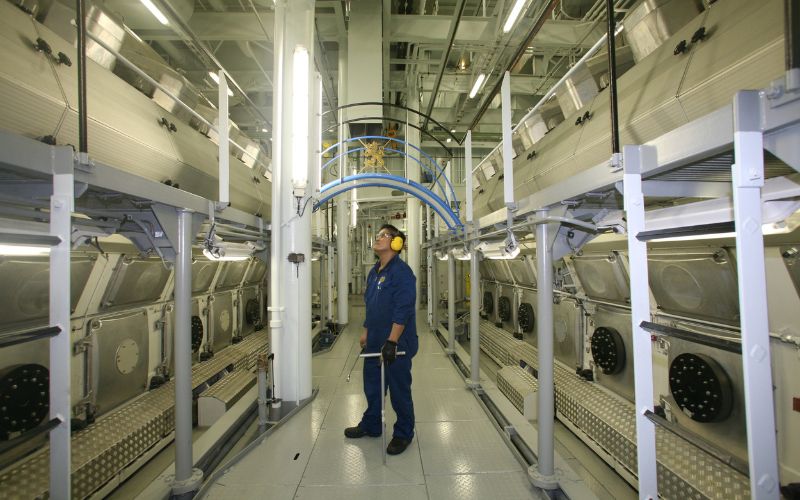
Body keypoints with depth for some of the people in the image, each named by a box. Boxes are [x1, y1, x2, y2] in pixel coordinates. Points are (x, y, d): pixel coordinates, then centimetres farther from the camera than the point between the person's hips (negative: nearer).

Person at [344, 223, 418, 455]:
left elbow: (402, 311, -24)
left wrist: (391, 342, -26)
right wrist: (366, 332, 19)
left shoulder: (402, 272, -18)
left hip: (396, 344, -8)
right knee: (372, 386, 22)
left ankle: (403, 433, 31)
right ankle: (371, 425, 44)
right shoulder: (374, 271, 10)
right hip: (374, 342, 9)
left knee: (399, 391, 10)